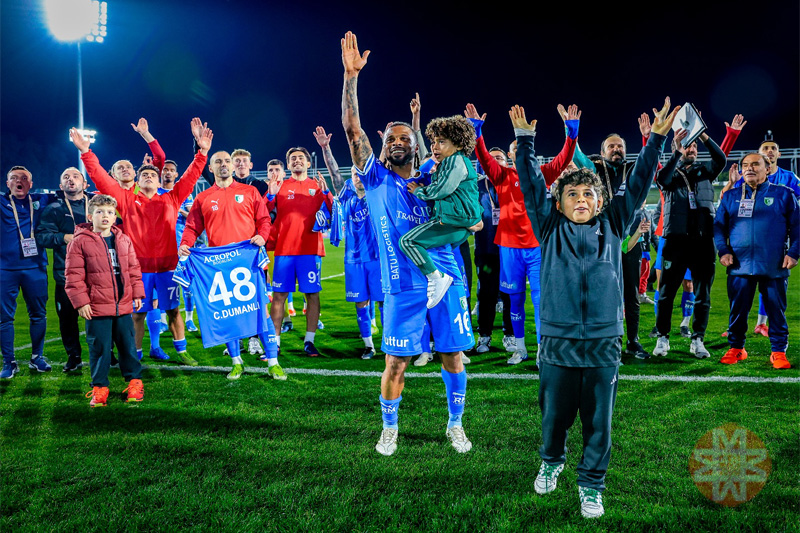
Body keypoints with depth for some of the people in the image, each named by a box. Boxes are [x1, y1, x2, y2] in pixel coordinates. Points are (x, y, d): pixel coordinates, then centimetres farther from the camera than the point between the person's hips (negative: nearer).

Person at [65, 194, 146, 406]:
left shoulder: (124, 240, 9)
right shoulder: (80, 242, -5)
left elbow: (133, 268, 16)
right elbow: (74, 275, -6)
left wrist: (137, 293, 11)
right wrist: (81, 302, -10)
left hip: (123, 305, 4)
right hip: (96, 307, -4)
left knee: (128, 344, 12)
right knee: (99, 348, 4)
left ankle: (134, 381, 27)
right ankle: (99, 387, 17)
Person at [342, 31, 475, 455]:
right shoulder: (375, 179, 4)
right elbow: (352, 128, -7)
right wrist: (351, 76, -15)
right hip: (403, 286, -2)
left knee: (453, 356, 7)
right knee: (396, 362, 3)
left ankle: (455, 424, 27)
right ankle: (389, 428, 24)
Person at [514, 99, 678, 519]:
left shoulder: (612, 227, 7)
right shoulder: (551, 229, 3)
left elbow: (636, 186, 6)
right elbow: (531, 185, -2)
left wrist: (655, 140, 1)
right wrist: (524, 140, -7)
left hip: (604, 343, 1)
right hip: (558, 341, -1)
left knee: (599, 421, 8)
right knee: (554, 415, 13)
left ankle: (591, 484, 26)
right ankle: (551, 462, 41)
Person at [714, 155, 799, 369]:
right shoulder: (731, 196, 10)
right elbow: (718, 225, 11)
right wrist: (723, 251, -2)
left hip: (774, 267, -2)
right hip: (740, 265, 2)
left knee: (776, 310, 5)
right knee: (737, 310, 8)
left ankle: (778, 351, 16)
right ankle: (736, 348, 21)